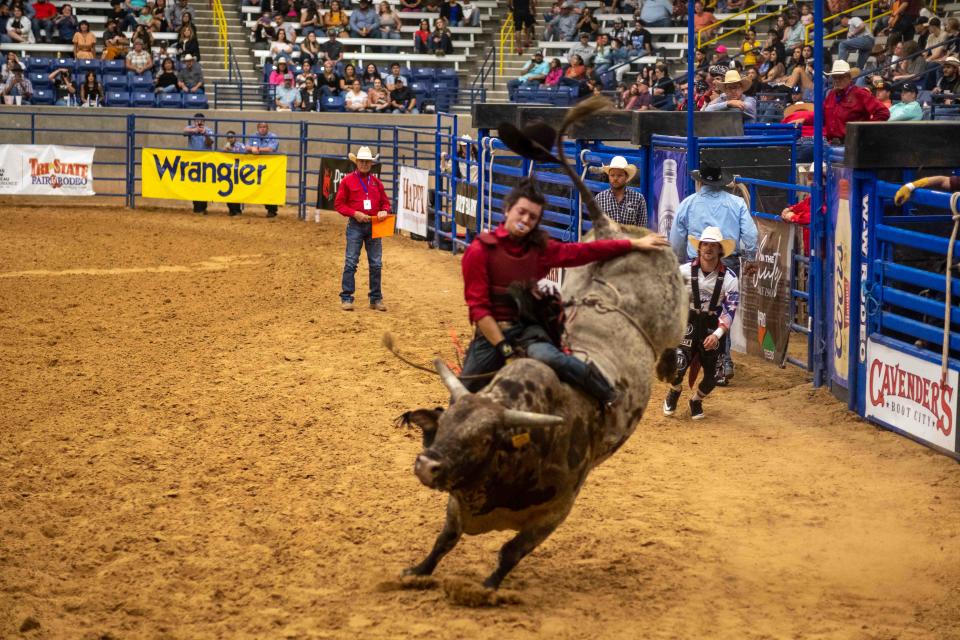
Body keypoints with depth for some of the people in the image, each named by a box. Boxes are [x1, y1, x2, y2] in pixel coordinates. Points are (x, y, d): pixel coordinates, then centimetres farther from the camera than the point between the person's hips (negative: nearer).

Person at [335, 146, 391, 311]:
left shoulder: (376, 182, 9)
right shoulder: (348, 181, -1)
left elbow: (385, 202, 17)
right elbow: (339, 204, -2)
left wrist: (384, 211, -7)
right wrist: (355, 213, -15)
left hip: (374, 225, 3)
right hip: (355, 225, -3)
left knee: (376, 264, 6)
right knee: (351, 262, -4)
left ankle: (376, 299, 13)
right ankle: (346, 298, 1)